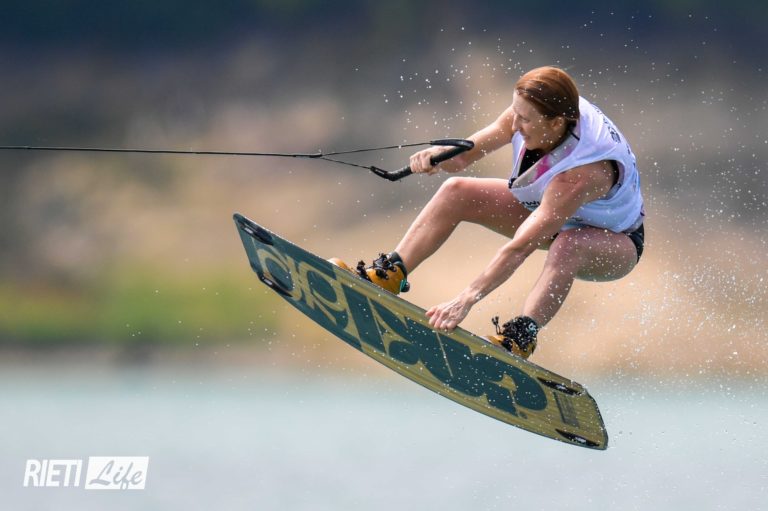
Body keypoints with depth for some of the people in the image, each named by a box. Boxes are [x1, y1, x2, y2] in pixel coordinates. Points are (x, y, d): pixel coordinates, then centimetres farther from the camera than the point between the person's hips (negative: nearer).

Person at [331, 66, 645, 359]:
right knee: (456, 192, -9)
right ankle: (391, 275, -6)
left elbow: (521, 247, -44)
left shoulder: (584, 170, -41)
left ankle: (519, 338, -46)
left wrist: (466, 300, -46)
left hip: (617, 240, -7)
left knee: (567, 245, -43)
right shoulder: (529, 112, -23)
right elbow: (466, 155, -10)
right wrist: (441, 156, -34)